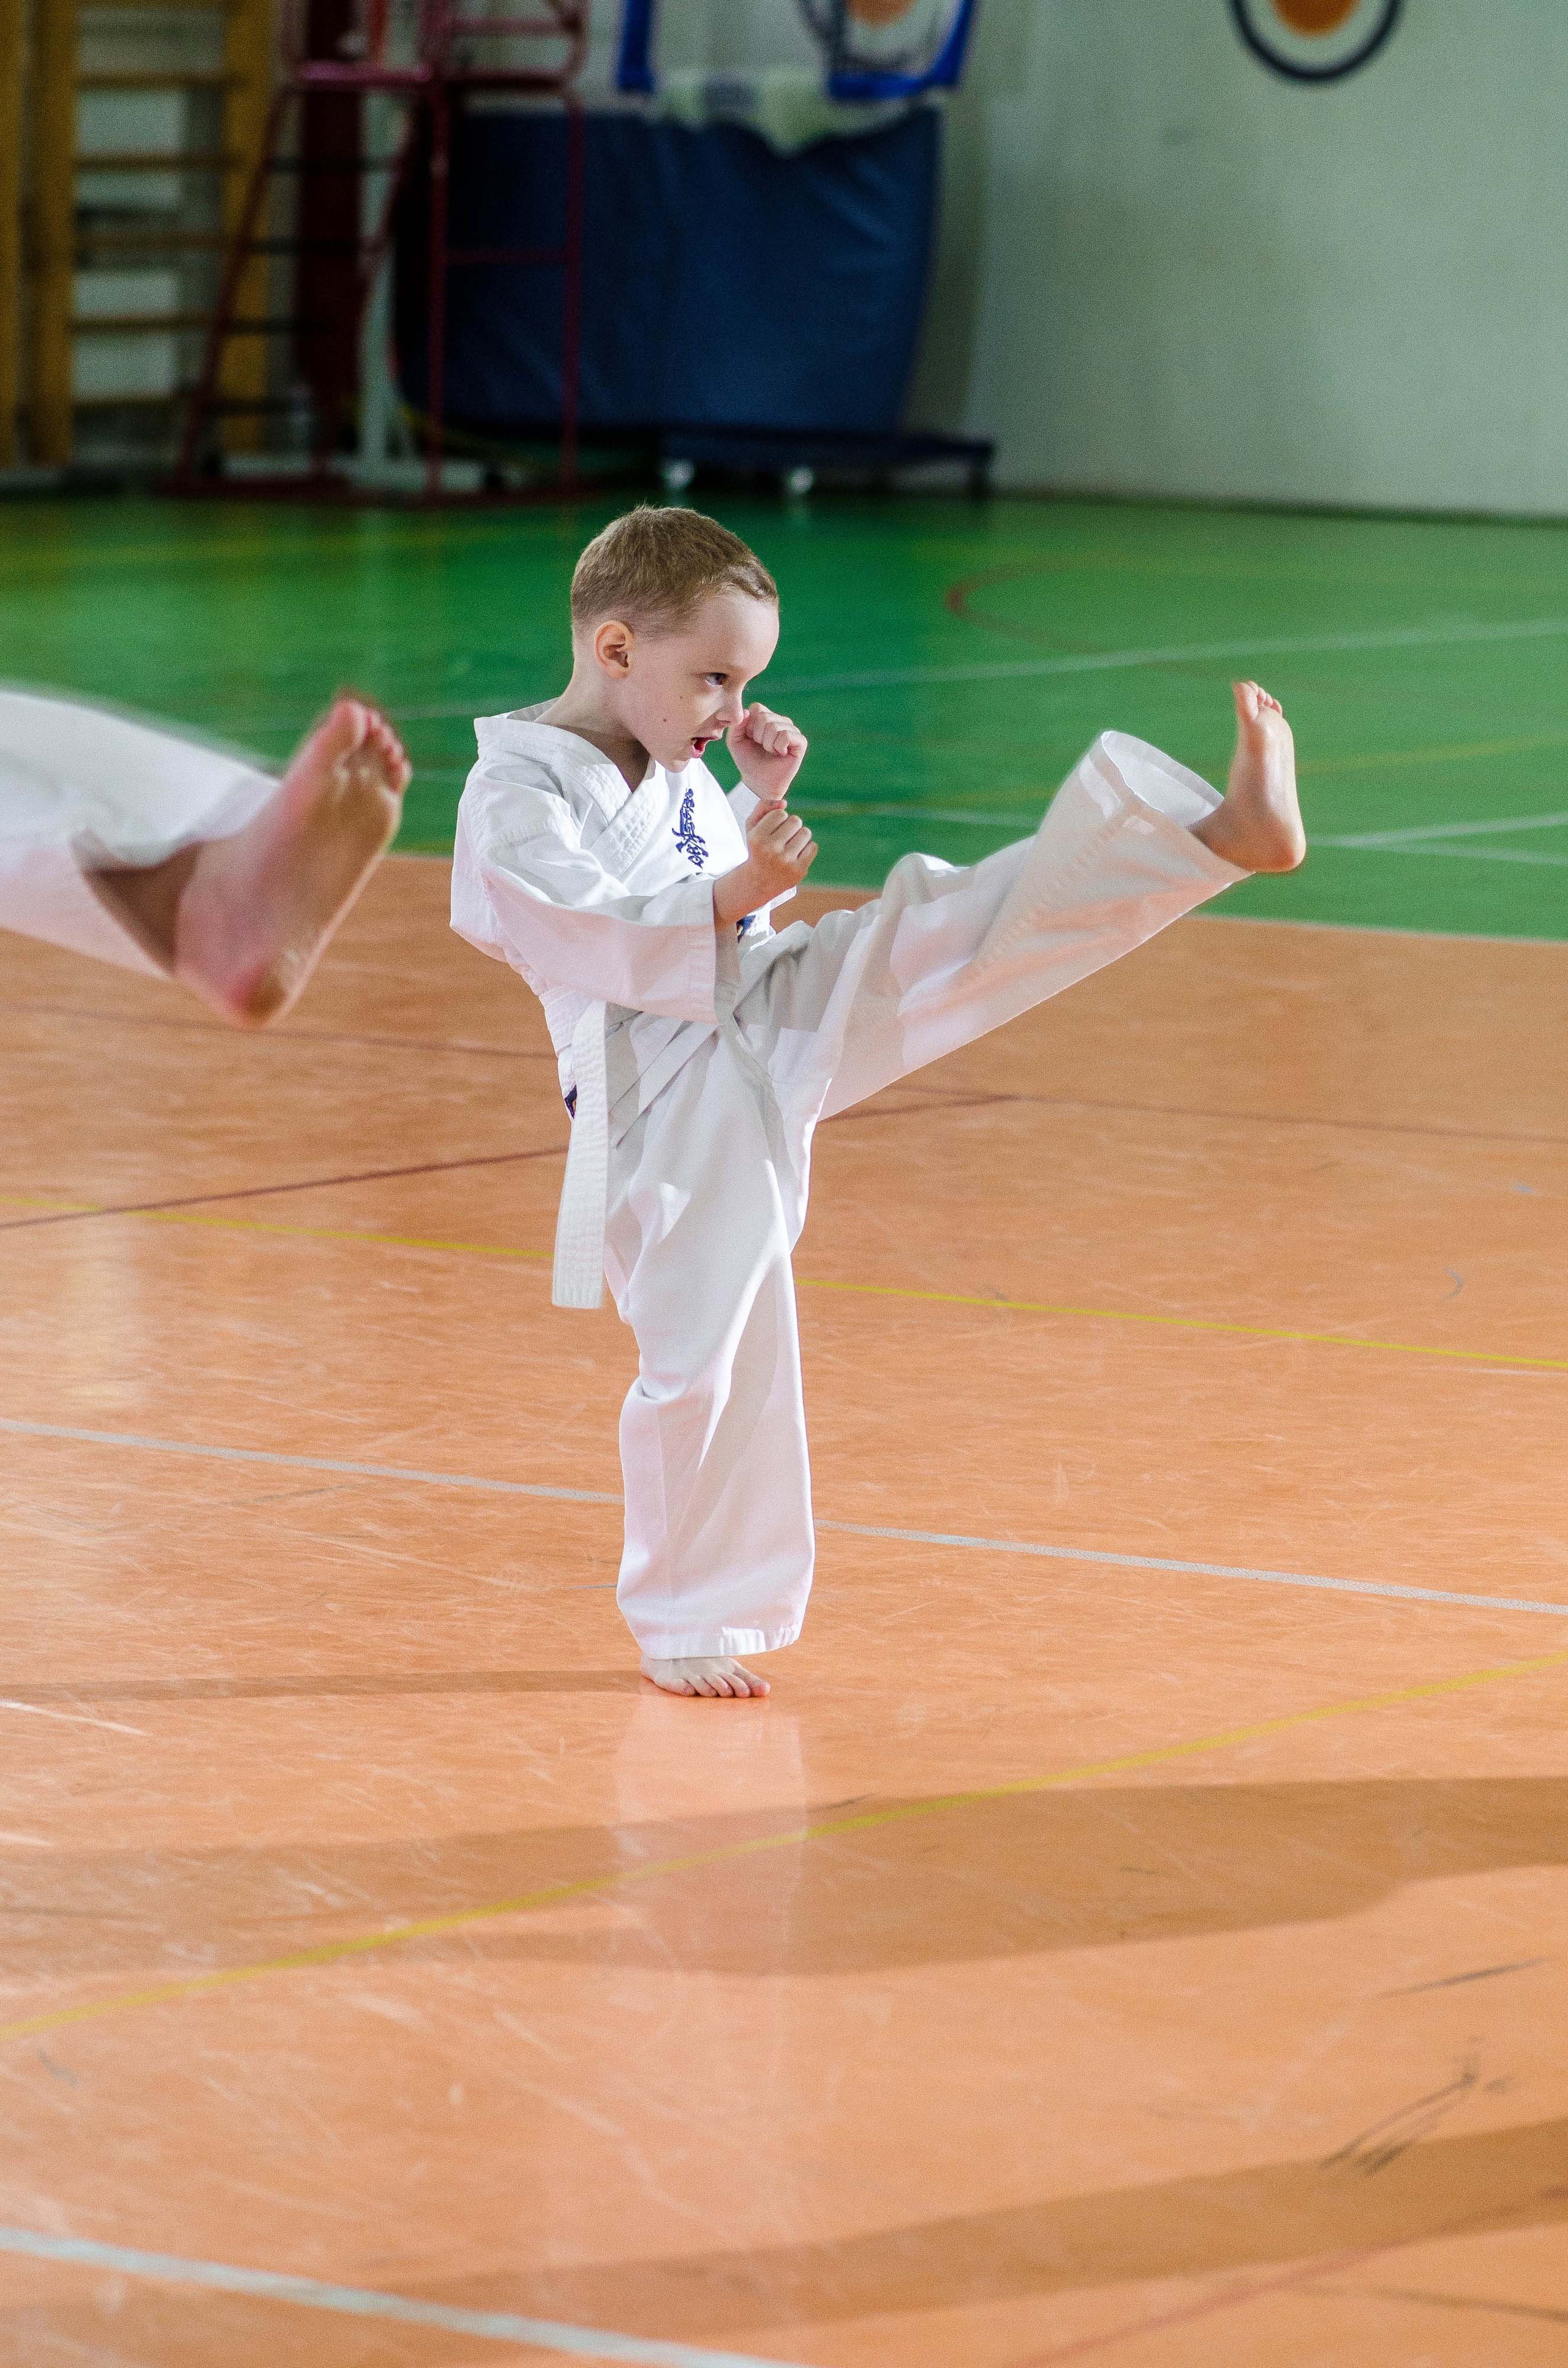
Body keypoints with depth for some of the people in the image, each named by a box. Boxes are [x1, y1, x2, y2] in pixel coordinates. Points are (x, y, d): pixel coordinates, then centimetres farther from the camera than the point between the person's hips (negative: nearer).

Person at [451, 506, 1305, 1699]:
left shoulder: (673, 770, 17)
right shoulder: (518, 796, -10)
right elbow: (591, 938, -20)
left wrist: (756, 801, 10)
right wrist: (734, 893, -26)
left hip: (787, 1019, 6)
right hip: (674, 1103, -6)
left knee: (962, 934, -14)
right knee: (706, 1363, -3)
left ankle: (1230, 833, -26)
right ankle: (688, 1626, 15)